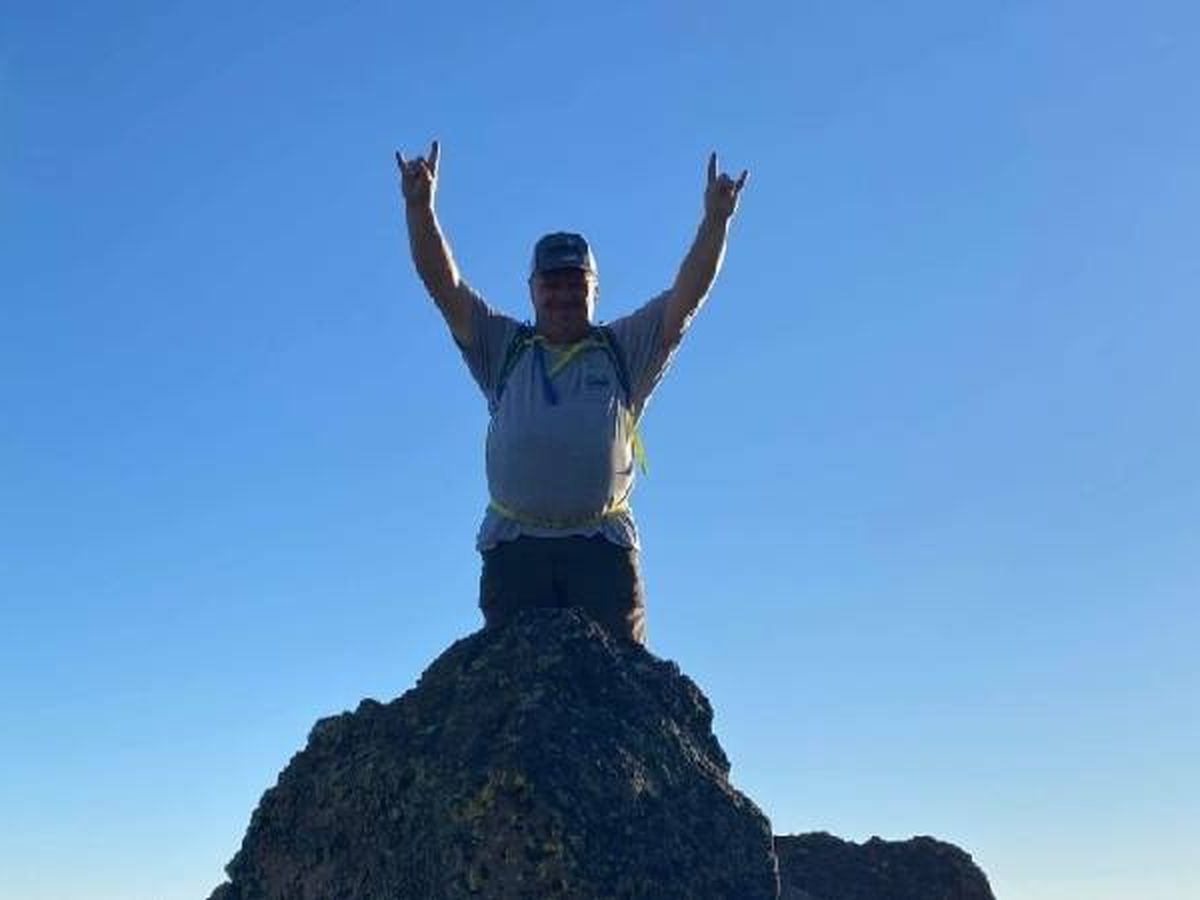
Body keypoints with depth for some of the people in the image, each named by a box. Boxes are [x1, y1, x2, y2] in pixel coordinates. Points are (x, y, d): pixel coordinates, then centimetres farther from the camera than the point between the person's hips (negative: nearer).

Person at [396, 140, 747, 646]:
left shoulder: (623, 351, 15)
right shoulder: (503, 348, 15)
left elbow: (687, 295, 5)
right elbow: (444, 285, 6)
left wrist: (715, 220, -7)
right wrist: (420, 207, -7)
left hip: (603, 544, 0)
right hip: (515, 545, 0)